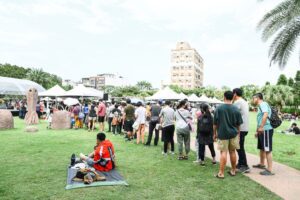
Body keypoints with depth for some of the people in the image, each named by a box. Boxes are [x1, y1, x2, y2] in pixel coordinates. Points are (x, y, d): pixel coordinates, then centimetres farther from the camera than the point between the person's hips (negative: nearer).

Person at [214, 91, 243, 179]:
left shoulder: (219, 108, -8)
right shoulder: (236, 109, -1)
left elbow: (215, 123, -5)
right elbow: (238, 124, 5)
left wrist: (215, 133, 7)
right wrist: (238, 133, 20)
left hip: (222, 133, -3)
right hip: (233, 133, 3)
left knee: (223, 152, 0)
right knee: (232, 152, 13)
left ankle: (221, 173, 3)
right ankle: (233, 171, 26)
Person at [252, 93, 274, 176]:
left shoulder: (263, 104, -11)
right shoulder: (260, 106, 20)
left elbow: (265, 115, -28)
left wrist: (261, 127, -30)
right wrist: (257, 131, 29)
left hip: (266, 130, -10)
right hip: (262, 130, 10)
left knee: (268, 150, -7)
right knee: (262, 148, 21)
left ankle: (270, 170, -2)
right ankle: (262, 164, 36)